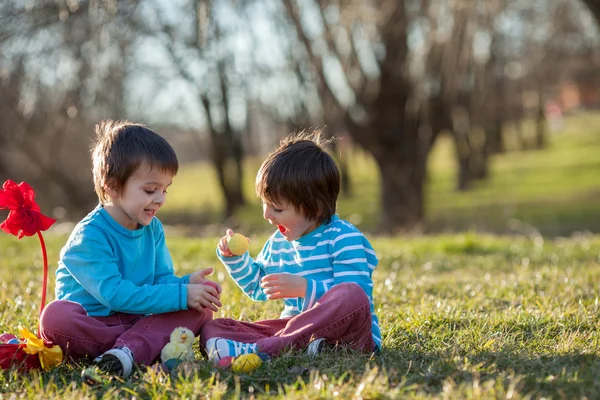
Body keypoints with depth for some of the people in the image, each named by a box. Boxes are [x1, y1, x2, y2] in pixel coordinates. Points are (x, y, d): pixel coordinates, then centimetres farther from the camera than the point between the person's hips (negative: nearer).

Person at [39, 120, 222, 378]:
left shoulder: (153, 228, 8)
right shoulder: (90, 236, -16)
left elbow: (161, 279, 8)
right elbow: (114, 294, -24)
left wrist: (186, 284, -16)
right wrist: (180, 295, -25)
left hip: (139, 319, 6)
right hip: (93, 324, -6)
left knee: (202, 302, -11)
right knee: (55, 316, -36)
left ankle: (127, 350, -31)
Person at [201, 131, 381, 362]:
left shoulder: (343, 238, -7)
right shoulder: (279, 243, 16)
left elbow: (353, 298, -19)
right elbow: (257, 287, 33)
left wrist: (305, 287, -28)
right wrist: (235, 259, 16)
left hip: (343, 332, -6)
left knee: (351, 294, -40)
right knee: (212, 328, -10)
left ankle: (258, 349, -45)